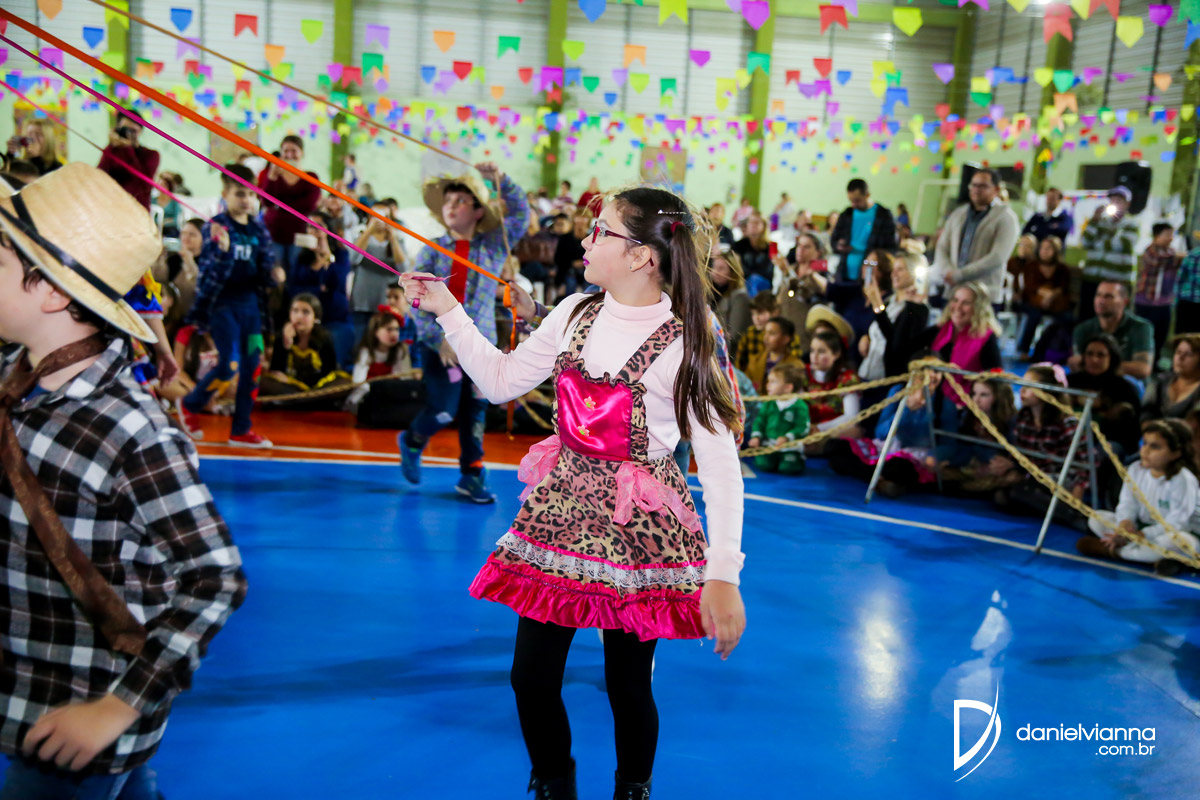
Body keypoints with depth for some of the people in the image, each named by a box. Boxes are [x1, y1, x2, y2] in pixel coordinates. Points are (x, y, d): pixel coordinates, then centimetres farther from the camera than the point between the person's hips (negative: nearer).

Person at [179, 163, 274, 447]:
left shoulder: (259, 230, 9)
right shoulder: (215, 226, -7)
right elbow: (209, 270, -14)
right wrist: (222, 250, -32)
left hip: (250, 304, 6)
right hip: (222, 303, -6)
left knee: (252, 365, 5)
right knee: (230, 364, -12)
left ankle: (241, 429, 15)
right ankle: (190, 405, 15)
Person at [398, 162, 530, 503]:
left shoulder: (494, 245, 5)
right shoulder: (433, 251, 1)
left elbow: (520, 213, -7)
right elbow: (417, 299, -4)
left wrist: (500, 180, -20)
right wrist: (438, 338, -14)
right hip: (439, 343, -2)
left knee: (475, 412, 6)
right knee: (442, 410, -7)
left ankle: (472, 476, 18)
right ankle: (412, 442, 25)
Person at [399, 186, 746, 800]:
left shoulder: (684, 344, -15)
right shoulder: (575, 314, 2)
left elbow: (720, 464, -16)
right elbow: (501, 380, 12)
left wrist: (723, 576, -21)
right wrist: (448, 311, 7)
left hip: (639, 529, -4)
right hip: (560, 508, 5)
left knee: (628, 686, 8)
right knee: (531, 678, 7)